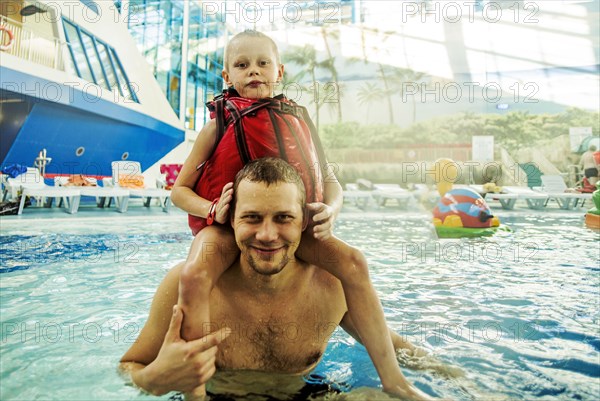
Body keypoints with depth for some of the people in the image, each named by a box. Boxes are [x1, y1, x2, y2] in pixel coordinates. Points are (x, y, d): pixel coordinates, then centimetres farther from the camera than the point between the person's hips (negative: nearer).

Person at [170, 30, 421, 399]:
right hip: (226, 225, -2)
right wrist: (213, 210, -16)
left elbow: (331, 182, 6)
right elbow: (179, 189, 4)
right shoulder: (218, 127, 1)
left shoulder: (296, 124, 8)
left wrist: (329, 210, -17)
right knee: (194, 276, -34)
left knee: (353, 261, -16)